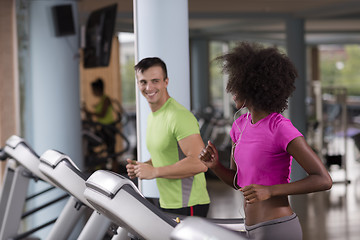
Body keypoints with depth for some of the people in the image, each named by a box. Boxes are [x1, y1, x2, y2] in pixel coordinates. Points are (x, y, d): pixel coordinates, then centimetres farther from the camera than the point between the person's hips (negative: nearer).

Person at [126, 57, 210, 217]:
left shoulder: (180, 116, -16)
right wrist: (141, 166, 7)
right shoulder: (152, 117, 14)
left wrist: (155, 171, -22)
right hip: (166, 205, 9)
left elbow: (199, 162, -26)